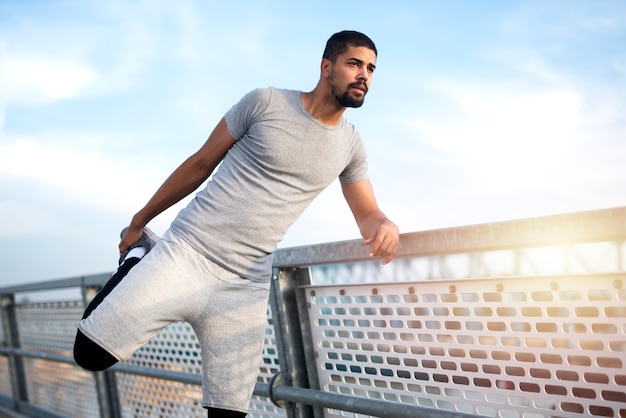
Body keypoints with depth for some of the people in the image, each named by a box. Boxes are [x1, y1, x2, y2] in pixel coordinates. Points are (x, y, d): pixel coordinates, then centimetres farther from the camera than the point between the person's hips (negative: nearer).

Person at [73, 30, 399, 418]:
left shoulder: (351, 145, 8)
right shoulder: (265, 102, -3)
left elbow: (368, 214, 13)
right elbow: (201, 164, 5)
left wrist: (386, 227, -14)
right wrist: (140, 220, 11)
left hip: (246, 287, 3)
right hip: (186, 252, -3)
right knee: (90, 353, -6)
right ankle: (140, 254, 16)